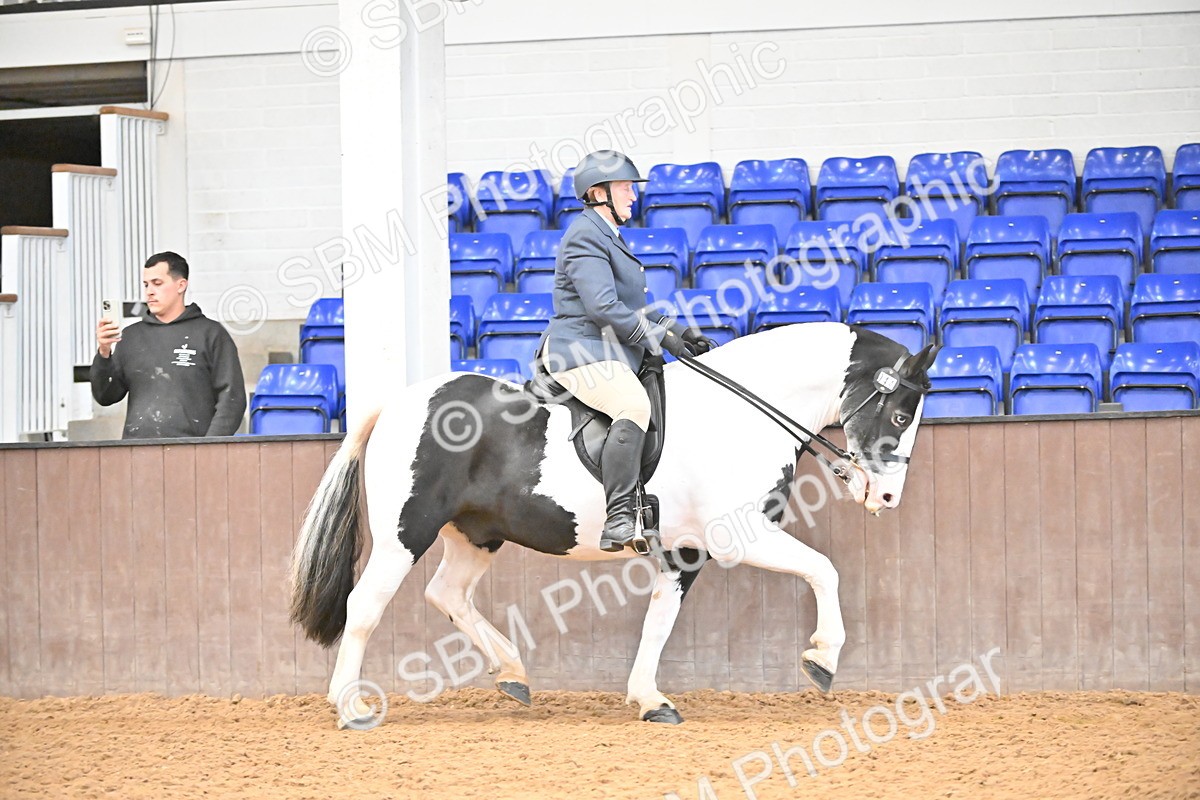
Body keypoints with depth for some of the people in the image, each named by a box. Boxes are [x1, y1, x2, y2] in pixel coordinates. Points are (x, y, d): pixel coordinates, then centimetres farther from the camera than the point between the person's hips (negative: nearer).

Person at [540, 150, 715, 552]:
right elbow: (603, 307, -21)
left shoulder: (608, 236, 24)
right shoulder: (586, 236, -10)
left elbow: (634, 307, 28)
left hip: (609, 354, 12)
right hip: (581, 351, -12)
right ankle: (619, 521, -45)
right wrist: (662, 337, -16)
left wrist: (680, 331, 15)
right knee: (633, 405, -36)